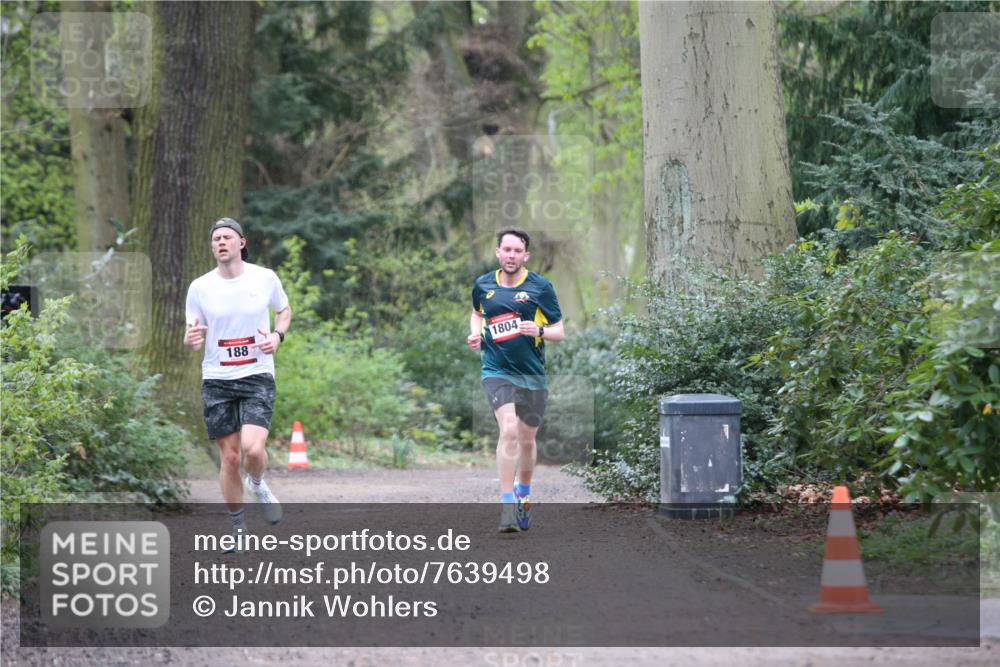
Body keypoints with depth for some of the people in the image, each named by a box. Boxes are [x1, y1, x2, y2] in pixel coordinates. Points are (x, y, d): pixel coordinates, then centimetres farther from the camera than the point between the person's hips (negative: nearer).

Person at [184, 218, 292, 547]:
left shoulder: (266, 279, -1)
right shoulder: (200, 287, -1)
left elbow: (285, 311, 17)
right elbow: (192, 338, 5)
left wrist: (277, 336, -4)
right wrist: (191, 338, -20)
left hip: (258, 376, -1)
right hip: (217, 381, 1)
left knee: (253, 448, -21)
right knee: (230, 458, 2)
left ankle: (257, 484, 14)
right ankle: (238, 528, 18)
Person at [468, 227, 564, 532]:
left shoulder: (540, 287, -2)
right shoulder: (483, 285, 5)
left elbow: (559, 331, 1)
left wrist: (539, 331, -20)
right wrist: (475, 334, 6)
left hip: (532, 375, 1)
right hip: (497, 372, -1)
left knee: (527, 439, 13)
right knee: (509, 430, -21)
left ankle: (523, 495, 39)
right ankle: (507, 505, -21)